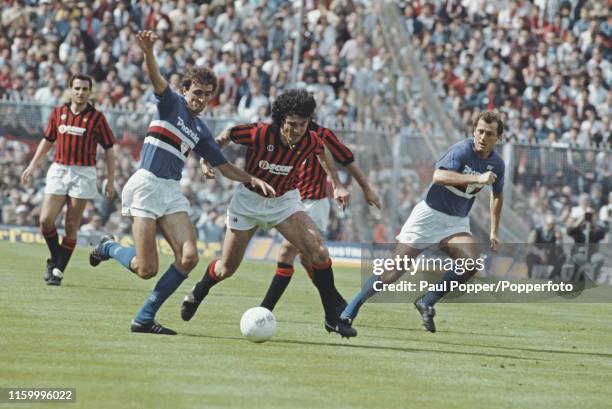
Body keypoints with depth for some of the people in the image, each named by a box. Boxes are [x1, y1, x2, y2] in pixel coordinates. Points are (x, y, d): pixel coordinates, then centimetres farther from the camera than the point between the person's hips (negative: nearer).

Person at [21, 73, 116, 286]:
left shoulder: (97, 117, -3)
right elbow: (47, 141, 20)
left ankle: (58, 270, 6)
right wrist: (32, 166, 16)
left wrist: (110, 181, -2)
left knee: (71, 227, -3)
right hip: (58, 171, 3)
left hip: (83, 174, -3)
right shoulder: (58, 113, 7)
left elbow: (108, 150, 2)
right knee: (46, 220, -9)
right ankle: (54, 259, 15)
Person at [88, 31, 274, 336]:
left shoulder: (200, 131, 18)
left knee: (188, 258, -13)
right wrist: (148, 52, -40)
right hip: (146, 185, -7)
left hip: (172, 192, 7)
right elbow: (157, 79, -20)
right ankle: (109, 247, 24)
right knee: (147, 270, -10)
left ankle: (145, 318, -2)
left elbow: (225, 168, 23)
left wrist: (252, 179, 6)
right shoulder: (172, 103, 1)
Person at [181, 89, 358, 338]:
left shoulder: (310, 141, -18)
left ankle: (332, 318, -8)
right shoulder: (260, 134, -28)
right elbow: (227, 135, -7)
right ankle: (197, 293, 42)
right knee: (227, 268, 8)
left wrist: (336, 185, 6)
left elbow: (322, 152, 9)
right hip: (249, 199, -2)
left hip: (285, 201, 2)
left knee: (319, 252, -19)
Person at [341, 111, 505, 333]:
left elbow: (497, 196, 21)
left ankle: (426, 303, -4)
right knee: (394, 269, -7)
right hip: (430, 213, -5)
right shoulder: (463, 150, -19)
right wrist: (478, 178, -40)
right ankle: (350, 310, 7)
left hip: (457, 222, 5)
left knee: (470, 264, -23)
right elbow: (439, 176, -36)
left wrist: (494, 232, 18)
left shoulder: (496, 163, 1)